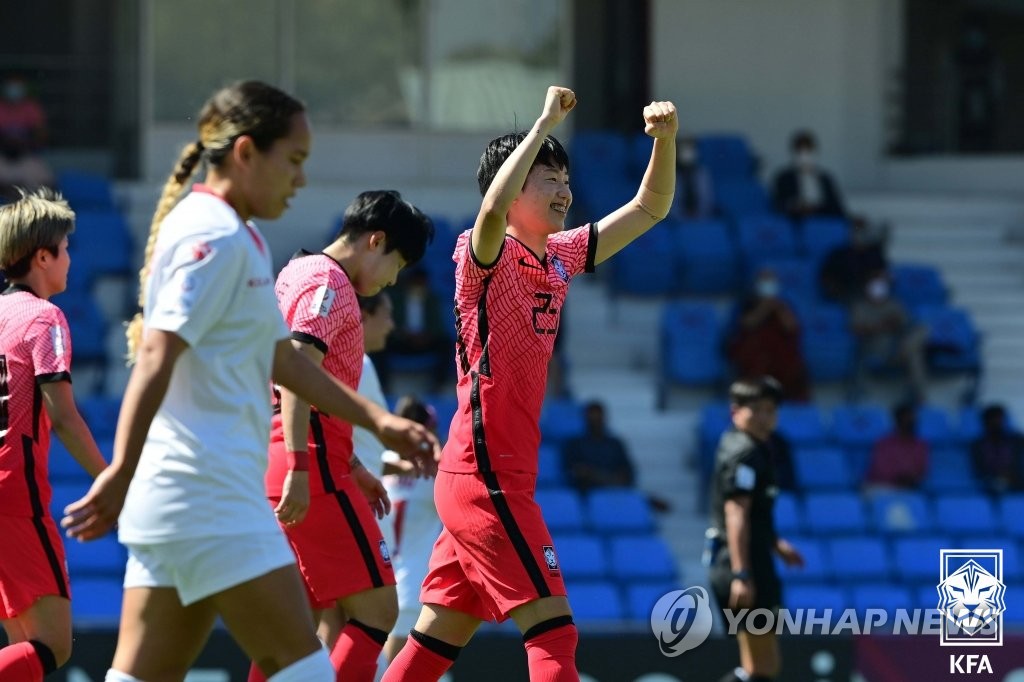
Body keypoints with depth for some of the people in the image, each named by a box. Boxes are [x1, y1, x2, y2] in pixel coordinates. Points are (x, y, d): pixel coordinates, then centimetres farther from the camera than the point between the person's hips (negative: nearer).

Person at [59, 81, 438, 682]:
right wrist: (122, 474, -26)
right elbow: (156, 356, -20)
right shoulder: (215, 237, -11)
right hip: (210, 496, -10)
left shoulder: (240, 240, 21)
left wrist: (377, 420, 31)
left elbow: (281, 358, 29)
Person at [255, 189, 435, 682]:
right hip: (313, 466, -10)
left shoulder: (298, 274, 22)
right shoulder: (329, 283, -9)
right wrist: (299, 468, -28)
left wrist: (351, 465, 28)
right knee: (376, 609, -10)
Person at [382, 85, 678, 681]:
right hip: (486, 476, -9)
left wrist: (665, 138, 0)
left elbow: (649, 209, 17)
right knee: (552, 627, -12)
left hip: (489, 479, 9)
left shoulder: (560, 257, 13)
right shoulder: (485, 255, -10)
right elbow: (493, 206, -34)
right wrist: (545, 124, -28)